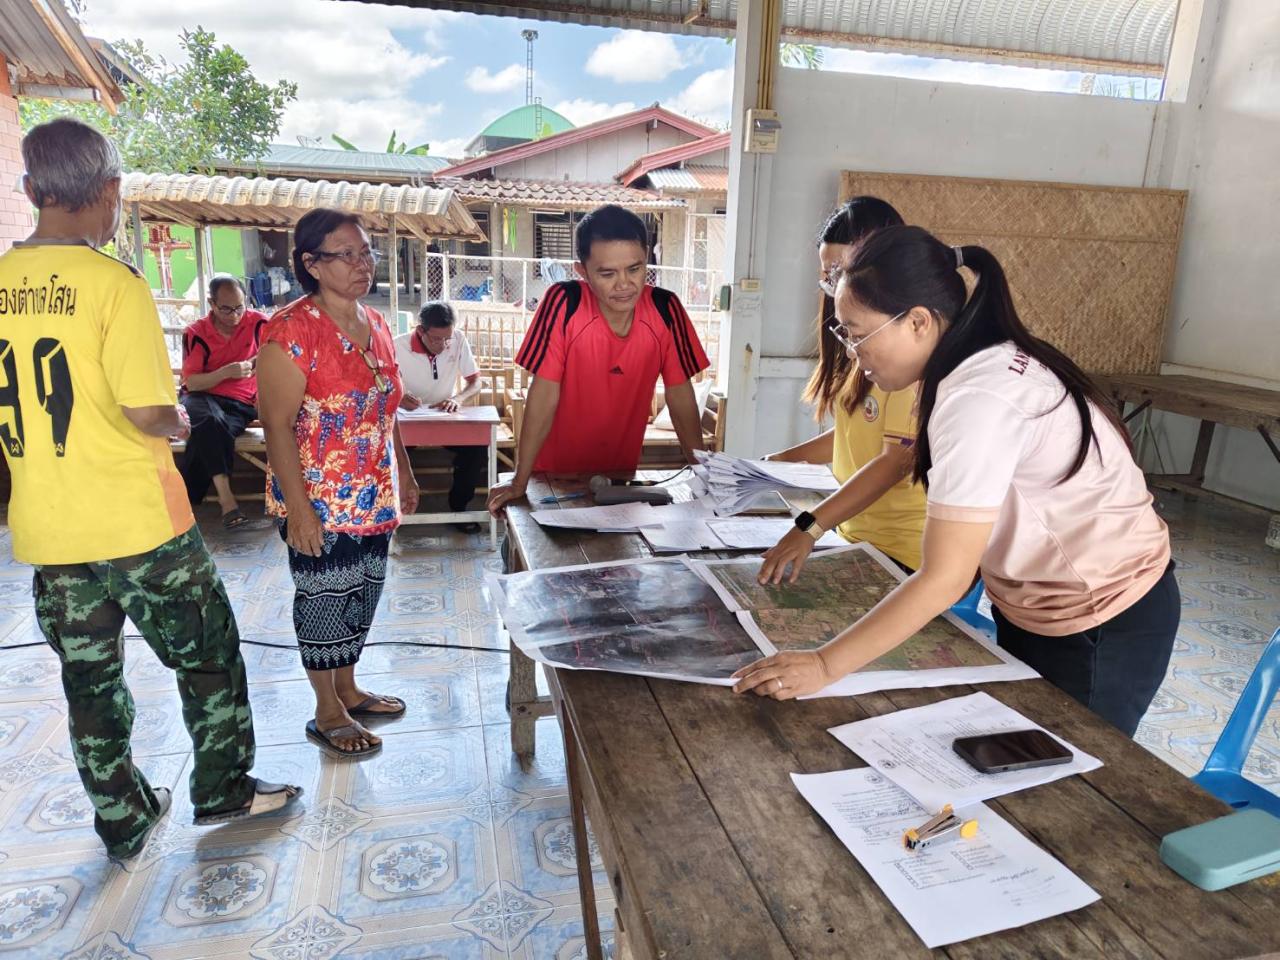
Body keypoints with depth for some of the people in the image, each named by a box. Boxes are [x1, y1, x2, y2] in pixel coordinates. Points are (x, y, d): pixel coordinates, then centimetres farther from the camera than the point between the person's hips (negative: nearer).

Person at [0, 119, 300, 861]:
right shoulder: (114, 282, -15)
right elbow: (149, 412, -20)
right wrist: (180, 421, 1)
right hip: (136, 520, -6)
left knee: (89, 675, 16)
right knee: (208, 654, 13)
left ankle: (125, 824, 31)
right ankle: (224, 791, 26)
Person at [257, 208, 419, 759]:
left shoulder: (375, 324, 8)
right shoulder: (293, 330, -16)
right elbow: (278, 425, -18)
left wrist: (403, 472, 18)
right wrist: (297, 507, -21)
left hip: (374, 497, 7)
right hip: (320, 504, -7)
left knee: (364, 593, 17)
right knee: (325, 599, 7)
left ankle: (348, 689, 37)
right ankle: (328, 712, 24)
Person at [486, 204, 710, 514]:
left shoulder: (665, 308, -13)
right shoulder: (563, 303, -21)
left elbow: (680, 394, -4)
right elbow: (544, 394, -18)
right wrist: (520, 482, -20)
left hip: (621, 473, 2)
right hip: (555, 472, -2)